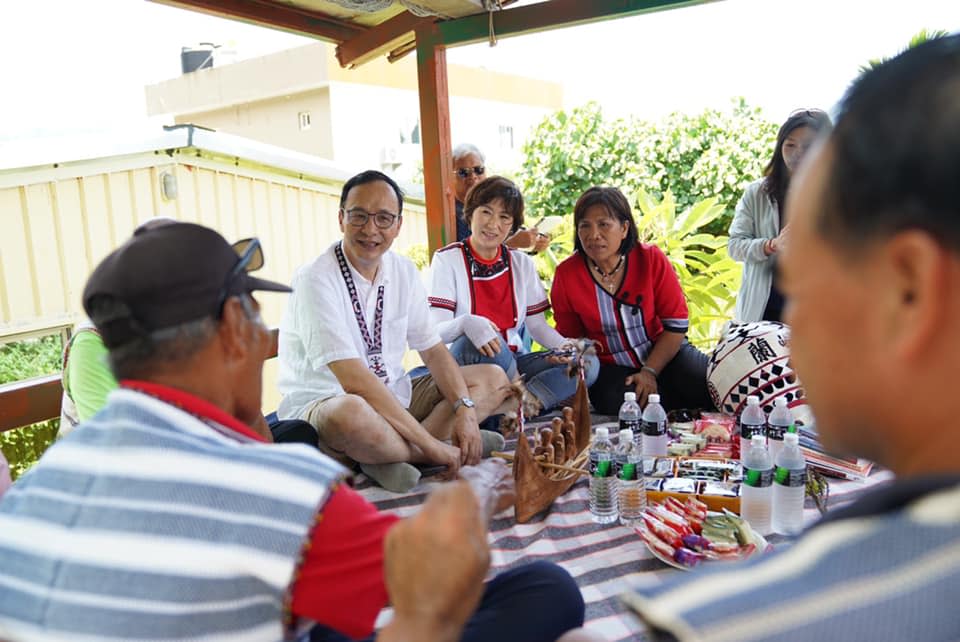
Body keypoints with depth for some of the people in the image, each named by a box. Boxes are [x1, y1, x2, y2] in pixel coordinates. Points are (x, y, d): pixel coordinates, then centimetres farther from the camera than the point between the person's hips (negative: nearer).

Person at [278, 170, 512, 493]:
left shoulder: (403, 271, 3)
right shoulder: (315, 280, -19)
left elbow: (433, 350, 6)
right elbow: (354, 380, -27)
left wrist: (465, 410, -12)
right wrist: (432, 445, -28)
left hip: (393, 397, 8)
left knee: (494, 378, 2)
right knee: (349, 413, -42)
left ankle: (388, 456, -17)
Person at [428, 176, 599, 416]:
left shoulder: (522, 263, 10)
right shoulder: (447, 259, -4)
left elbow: (537, 324, 8)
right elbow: (436, 331, -15)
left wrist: (563, 345, -14)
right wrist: (466, 323, -38)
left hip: (512, 362, 5)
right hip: (465, 361, -4)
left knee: (589, 363, -14)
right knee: (474, 340, -39)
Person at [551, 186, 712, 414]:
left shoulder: (651, 259, -10)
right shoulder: (566, 274, -8)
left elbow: (676, 324, -7)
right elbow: (570, 337, 5)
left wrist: (649, 372, -16)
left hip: (663, 354, -1)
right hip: (611, 367, 1)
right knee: (612, 400, -32)